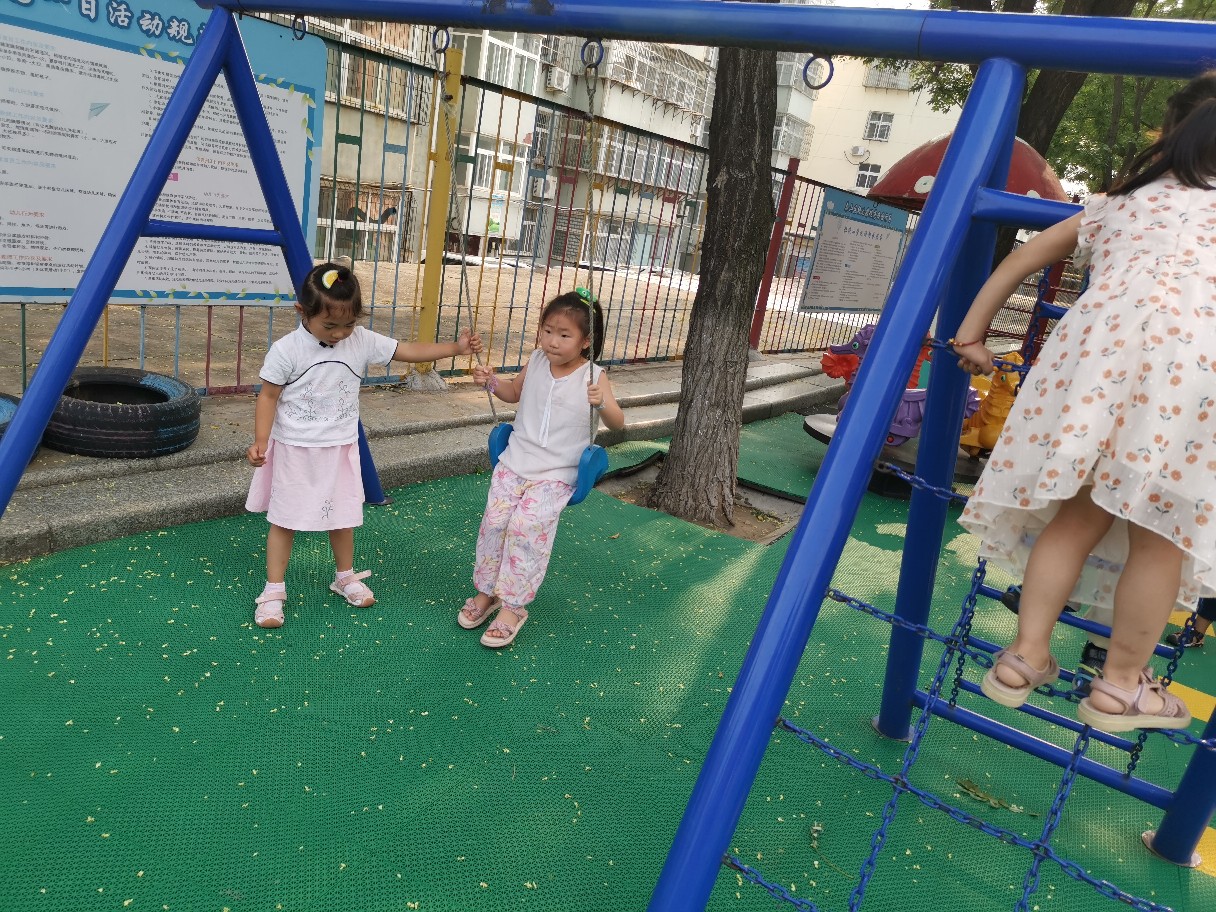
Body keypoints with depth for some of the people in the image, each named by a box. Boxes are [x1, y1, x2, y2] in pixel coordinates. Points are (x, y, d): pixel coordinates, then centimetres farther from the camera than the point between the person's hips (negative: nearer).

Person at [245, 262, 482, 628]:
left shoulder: (363, 341, -7)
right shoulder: (286, 351, -16)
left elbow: (409, 350, -5)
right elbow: (268, 397, -9)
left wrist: (455, 347, -14)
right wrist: (260, 442, -17)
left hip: (340, 448, 3)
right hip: (294, 450, -3)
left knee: (343, 516, 15)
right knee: (284, 519, 6)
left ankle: (346, 577, 35)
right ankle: (274, 590, 18)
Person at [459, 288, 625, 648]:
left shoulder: (593, 376, -12)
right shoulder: (536, 361, 1)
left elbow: (617, 423, -13)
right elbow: (515, 392, 20)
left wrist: (603, 403, -34)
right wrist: (492, 382, 0)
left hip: (556, 474, -4)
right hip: (515, 462, 4)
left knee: (526, 527, -18)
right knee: (494, 522, -4)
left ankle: (513, 606, -2)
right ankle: (487, 591, 18)